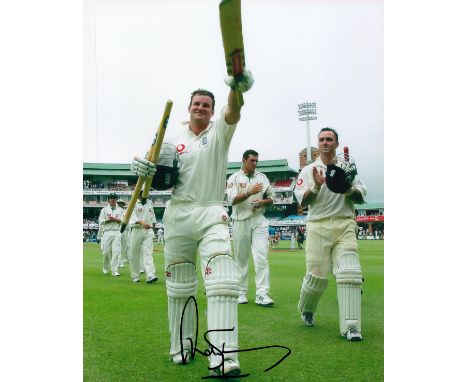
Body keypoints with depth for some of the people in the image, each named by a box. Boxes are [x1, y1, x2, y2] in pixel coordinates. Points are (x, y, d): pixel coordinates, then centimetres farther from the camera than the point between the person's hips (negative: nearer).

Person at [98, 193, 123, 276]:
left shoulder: (120, 210, 13)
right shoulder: (104, 209, 9)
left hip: (117, 232, 1)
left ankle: (114, 270, -7)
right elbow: (101, 221, 1)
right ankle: (105, 267, 24)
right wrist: (109, 220, -13)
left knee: (116, 251, -9)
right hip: (107, 232, -1)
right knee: (106, 251, -1)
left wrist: (115, 219, -10)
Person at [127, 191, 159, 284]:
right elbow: (132, 217, -16)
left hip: (148, 231, 3)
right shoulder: (134, 203, -1)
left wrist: (152, 230, 16)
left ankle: (150, 275, -20)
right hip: (136, 230, -3)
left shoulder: (150, 203, 15)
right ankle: (135, 276, 14)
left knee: (148, 253, -10)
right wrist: (142, 223, -32)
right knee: (134, 255, 3)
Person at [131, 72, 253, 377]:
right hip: (178, 214, 3)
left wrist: (236, 89, -42)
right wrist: (145, 169, -14)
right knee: (179, 285, 9)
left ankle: (223, 357, -24)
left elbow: (233, 112, -18)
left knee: (222, 280, -19)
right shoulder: (174, 141, 13)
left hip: (212, 214, -3)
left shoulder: (219, 132, 5)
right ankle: (182, 346, 24)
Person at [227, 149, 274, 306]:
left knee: (261, 255, -10)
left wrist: (262, 202, -5)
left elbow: (271, 198, 16)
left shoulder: (262, 177, 12)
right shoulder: (234, 178, 2)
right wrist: (249, 192, -21)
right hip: (241, 221, -2)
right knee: (241, 258, 5)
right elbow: (232, 200, -10)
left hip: (259, 220, 2)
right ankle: (241, 292, 15)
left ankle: (262, 294, -12)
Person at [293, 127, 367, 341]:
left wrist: (348, 189, -12)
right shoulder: (309, 170, 10)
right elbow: (302, 201, 1)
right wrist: (316, 186, -16)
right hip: (318, 226, -1)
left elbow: (361, 197, 8)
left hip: (345, 226, 1)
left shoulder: (347, 167, 14)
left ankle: (350, 327, -8)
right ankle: (306, 310, 27)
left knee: (349, 273, -12)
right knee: (317, 275, -3)